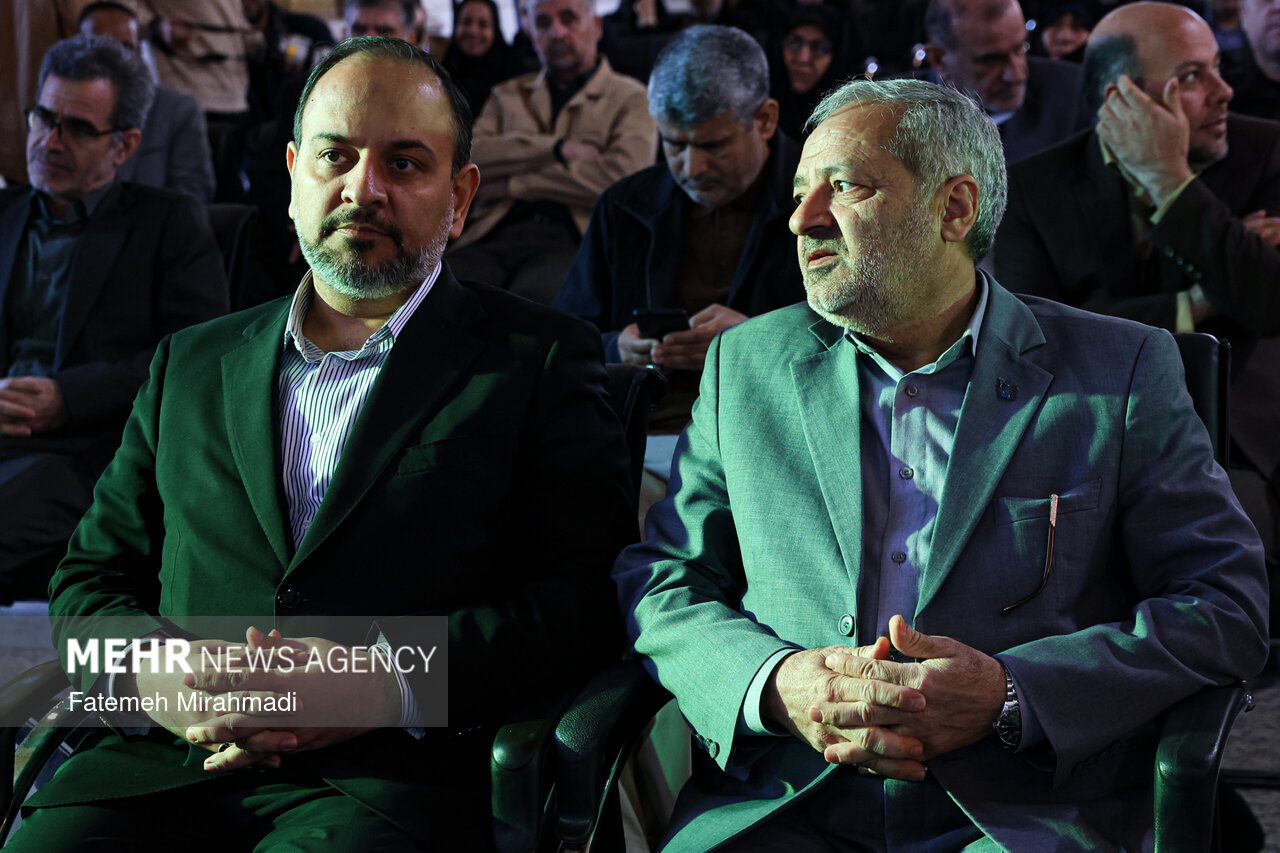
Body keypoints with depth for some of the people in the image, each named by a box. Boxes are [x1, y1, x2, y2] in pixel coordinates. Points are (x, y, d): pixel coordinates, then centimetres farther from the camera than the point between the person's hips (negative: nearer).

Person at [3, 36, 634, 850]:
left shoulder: (540, 361, 9)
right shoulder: (192, 364, 22)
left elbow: (589, 594, -2)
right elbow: (92, 578, 21)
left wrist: (391, 683, -15)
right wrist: (151, 674, -3)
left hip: (390, 782, -4)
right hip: (163, 767, 4)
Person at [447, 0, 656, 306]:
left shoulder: (631, 98, 14)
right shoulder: (508, 95, 26)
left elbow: (621, 176, -6)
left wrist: (513, 185, 0)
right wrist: (558, 148, -4)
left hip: (571, 237, -3)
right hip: (500, 233, 3)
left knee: (532, 295, -39)